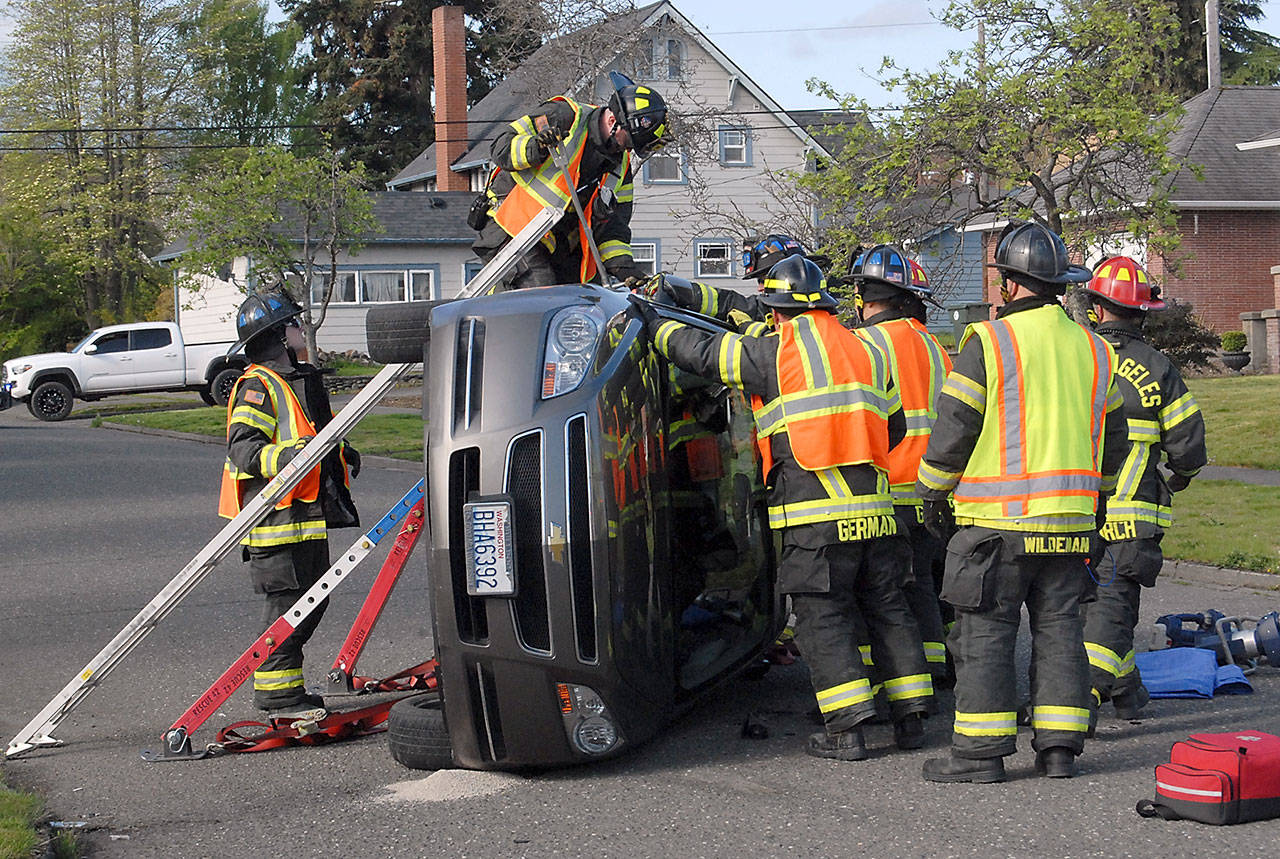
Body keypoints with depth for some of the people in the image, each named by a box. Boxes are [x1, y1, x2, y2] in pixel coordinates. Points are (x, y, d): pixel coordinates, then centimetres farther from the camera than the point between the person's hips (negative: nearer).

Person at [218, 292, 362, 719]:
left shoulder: (300, 380, 20)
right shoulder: (257, 387, -12)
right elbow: (243, 449, -23)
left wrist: (339, 451, 33)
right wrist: (284, 455, -36)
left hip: (308, 515, 10)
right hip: (276, 518, -10)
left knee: (312, 598, 13)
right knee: (288, 601, -8)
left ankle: (285, 688, 23)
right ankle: (276, 693, 0)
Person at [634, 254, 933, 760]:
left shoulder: (773, 355, -4)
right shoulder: (867, 353, 14)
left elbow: (703, 353, 3)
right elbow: (895, 428, 20)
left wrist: (655, 326, 19)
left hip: (815, 516, -5)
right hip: (875, 509, 6)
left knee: (822, 620, -1)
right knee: (888, 610, 13)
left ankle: (845, 730, -4)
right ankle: (910, 719, 16)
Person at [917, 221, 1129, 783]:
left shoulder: (989, 342, -10)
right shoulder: (1093, 349, 11)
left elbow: (952, 430, -8)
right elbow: (1114, 438, 18)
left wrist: (933, 495, 6)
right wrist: (1095, 498, 30)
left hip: (999, 519, -6)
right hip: (1071, 523, 6)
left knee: (984, 632, -1)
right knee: (1058, 628, 11)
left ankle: (980, 751, 0)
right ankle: (1059, 746, 11)